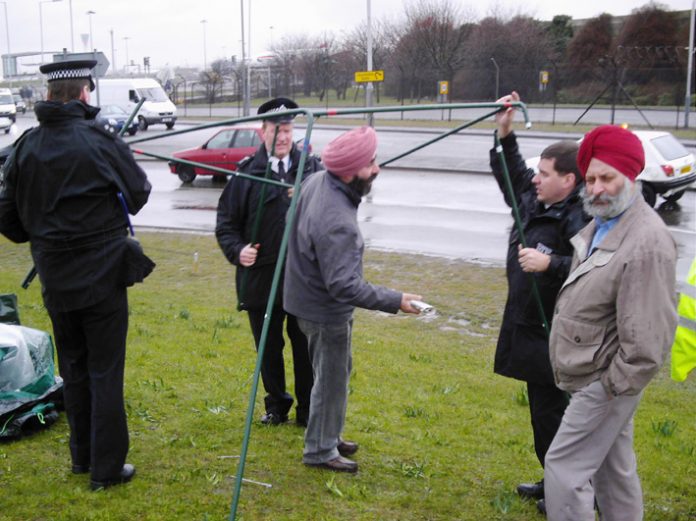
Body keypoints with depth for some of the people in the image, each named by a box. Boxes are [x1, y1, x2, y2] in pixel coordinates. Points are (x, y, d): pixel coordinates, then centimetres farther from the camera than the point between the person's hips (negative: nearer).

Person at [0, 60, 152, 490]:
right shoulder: (100, 139, -14)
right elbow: (139, 193, -4)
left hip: (55, 277, 4)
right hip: (102, 274, -4)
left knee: (73, 368, 18)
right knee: (105, 372, 5)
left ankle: (82, 457, 30)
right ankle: (107, 468, 11)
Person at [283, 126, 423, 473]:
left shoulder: (315, 181, -6)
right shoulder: (337, 222, -34)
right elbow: (344, 285, -34)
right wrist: (394, 301, -30)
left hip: (310, 298, 9)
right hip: (327, 312, -9)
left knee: (336, 372, 24)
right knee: (332, 380, 8)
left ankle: (328, 436, 41)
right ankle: (321, 451, 25)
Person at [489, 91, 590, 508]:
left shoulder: (581, 220, -22)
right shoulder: (534, 200, 7)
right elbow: (513, 174, 25)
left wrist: (550, 264, -29)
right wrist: (505, 135, 17)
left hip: (553, 336, -10)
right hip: (529, 330, 10)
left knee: (552, 412, -1)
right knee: (542, 408, 20)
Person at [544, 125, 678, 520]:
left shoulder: (647, 243, -26)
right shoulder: (600, 225, 6)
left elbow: (647, 339, -27)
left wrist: (612, 386, -20)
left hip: (607, 383, -9)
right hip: (597, 376, 9)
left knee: (564, 467, -4)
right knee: (613, 468, 20)